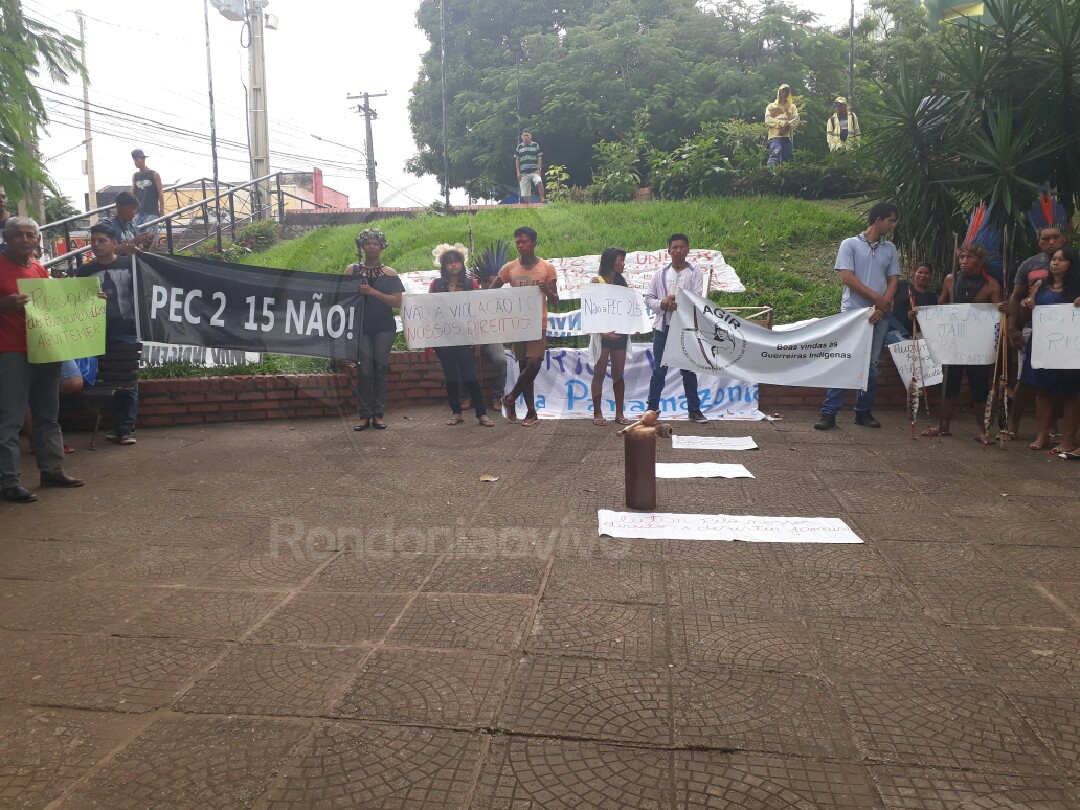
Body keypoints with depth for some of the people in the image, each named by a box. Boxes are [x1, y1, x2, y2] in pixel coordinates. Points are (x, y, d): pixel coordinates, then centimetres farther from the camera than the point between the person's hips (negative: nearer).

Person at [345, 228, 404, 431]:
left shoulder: (389, 273, 5)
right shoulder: (352, 270, 7)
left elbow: (397, 301, -5)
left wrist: (372, 292, -13)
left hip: (384, 328, 0)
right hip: (361, 327, 0)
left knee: (380, 371, 1)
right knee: (364, 371, -6)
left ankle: (378, 414, 8)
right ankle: (365, 415, 0)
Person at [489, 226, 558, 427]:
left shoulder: (547, 268, 0)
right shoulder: (509, 268, 3)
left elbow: (555, 301, 0)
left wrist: (548, 291, -21)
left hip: (538, 324, -2)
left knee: (533, 364, -15)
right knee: (524, 366, 5)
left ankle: (510, 399, 5)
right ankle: (531, 413, 12)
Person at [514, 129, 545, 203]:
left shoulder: (536, 145, 6)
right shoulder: (519, 147, 10)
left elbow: (539, 158, 6)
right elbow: (517, 160, 12)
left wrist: (539, 169, -5)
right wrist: (518, 172, 4)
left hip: (535, 171, -2)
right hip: (524, 173, 2)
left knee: (539, 182, -31)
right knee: (525, 194, -1)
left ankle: (542, 199, -27)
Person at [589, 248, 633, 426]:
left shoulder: (621, 282, 15)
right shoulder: (597, 281, -2)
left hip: (620, 332, 5)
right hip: (603, 332, -5)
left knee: (618, 374, 7)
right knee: (599, 373, 1)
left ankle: (619, 413, 12)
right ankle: (597, 413, 8)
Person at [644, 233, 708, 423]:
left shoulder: (695, 274, 2)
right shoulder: (660, 274, 8)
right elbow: (648, 299, 7)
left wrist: (680, 304, -24)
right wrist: (663, 304, -12)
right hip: (663, 327, 1)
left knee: (689, 370, 6)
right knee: (659, 370, 6)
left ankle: (694, 410, 15)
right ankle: (652, 408, 15)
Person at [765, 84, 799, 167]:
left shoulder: (792, 106, 23)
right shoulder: (771, 106, 16)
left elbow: (796, 120, 7)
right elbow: (768, 120, -1)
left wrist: (787, 127, -14)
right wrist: (783, 123, -13)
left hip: (787, 136, 4)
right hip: (775, 135, -3)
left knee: (787, 159, -1)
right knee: (776, 153, -29)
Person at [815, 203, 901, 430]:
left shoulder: (890, 249, 14)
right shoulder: (850, 244, 1)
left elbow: (893, 281, 10)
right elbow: (847, 278, -7)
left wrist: (882, 307, -7)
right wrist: (876, 297, -9)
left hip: (879, 315, 4)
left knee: (872, 365, 6)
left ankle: (864, 412, 14)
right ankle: (829, 413, -6)